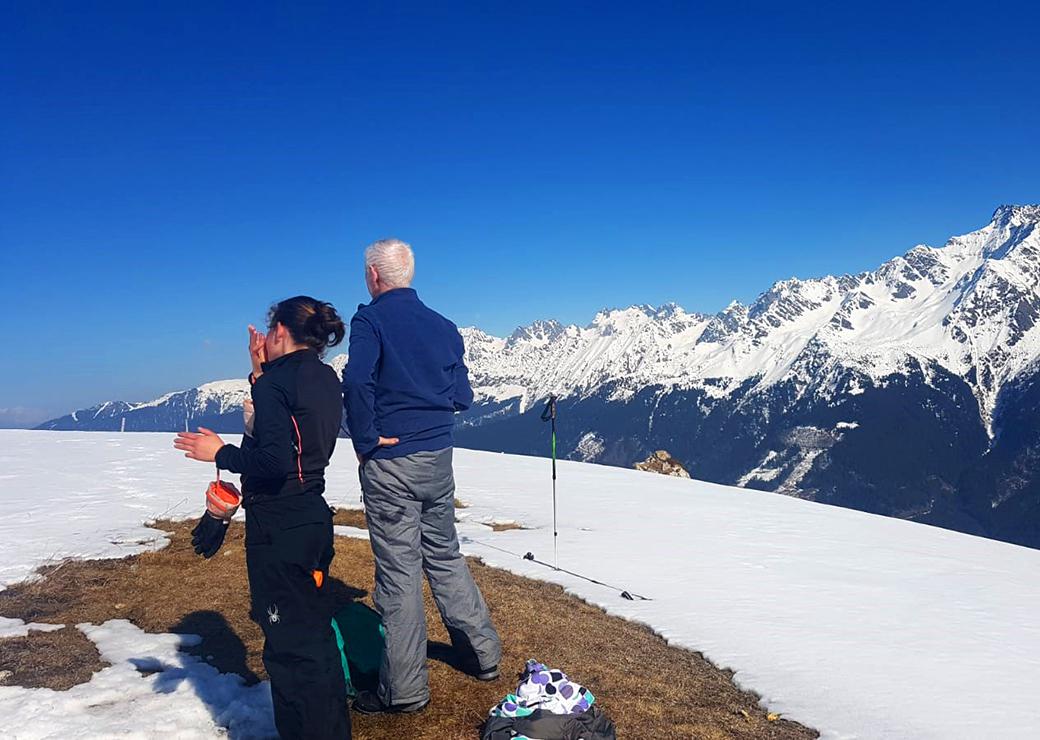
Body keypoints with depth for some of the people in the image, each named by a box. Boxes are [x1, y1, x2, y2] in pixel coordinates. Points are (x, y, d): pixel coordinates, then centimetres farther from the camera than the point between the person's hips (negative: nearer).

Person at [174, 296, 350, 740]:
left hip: (278, 525, -9)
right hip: (314, 518, 9)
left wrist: (220, 453, -11)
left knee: (289, 645, 4)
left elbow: (274, 461, -25)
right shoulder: (326, 380, 8)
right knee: (314, 632, 21)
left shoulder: (277, 382, -16)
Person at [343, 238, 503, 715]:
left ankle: (404, 690, 13)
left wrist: (366, 440, -15)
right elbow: (462, 397, 7)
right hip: (439, 458, 6)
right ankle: (483, 653, 31)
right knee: (445, 556, 20)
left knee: (399, 572, 2)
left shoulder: (371, 319, -9)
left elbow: (357, 379, -26)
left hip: (389, 462, -6)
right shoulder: (443, 325, 8)